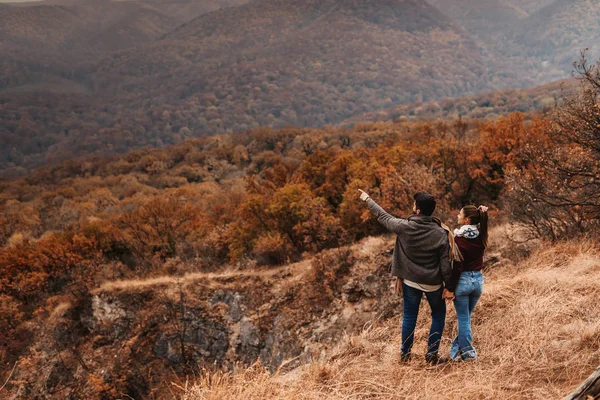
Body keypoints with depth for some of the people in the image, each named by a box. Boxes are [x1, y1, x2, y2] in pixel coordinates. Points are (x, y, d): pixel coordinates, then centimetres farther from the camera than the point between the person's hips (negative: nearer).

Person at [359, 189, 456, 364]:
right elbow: (445, 264, -13)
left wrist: (367, 199, 17)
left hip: (410, 282, 1)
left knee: (409, 317, 15)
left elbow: (383, 216, 3)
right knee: (438, 316, 17)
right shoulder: (441, 234, -15)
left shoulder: (404, 227, -14)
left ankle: (405, 354, 25)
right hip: (433, 283, -1)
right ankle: (432, 354, 15)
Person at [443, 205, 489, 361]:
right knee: (466, 316, 20)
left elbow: (457, 266, -18)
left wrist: (450, 288, -14)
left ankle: (467, 351, 13)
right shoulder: (481, 237, -3)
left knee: (463, 318, 6)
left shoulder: (459, 238, -17)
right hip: (478, 279, 6)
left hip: (463, 280, -6)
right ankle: (458, 346, 31)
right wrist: (481, 213, 6)